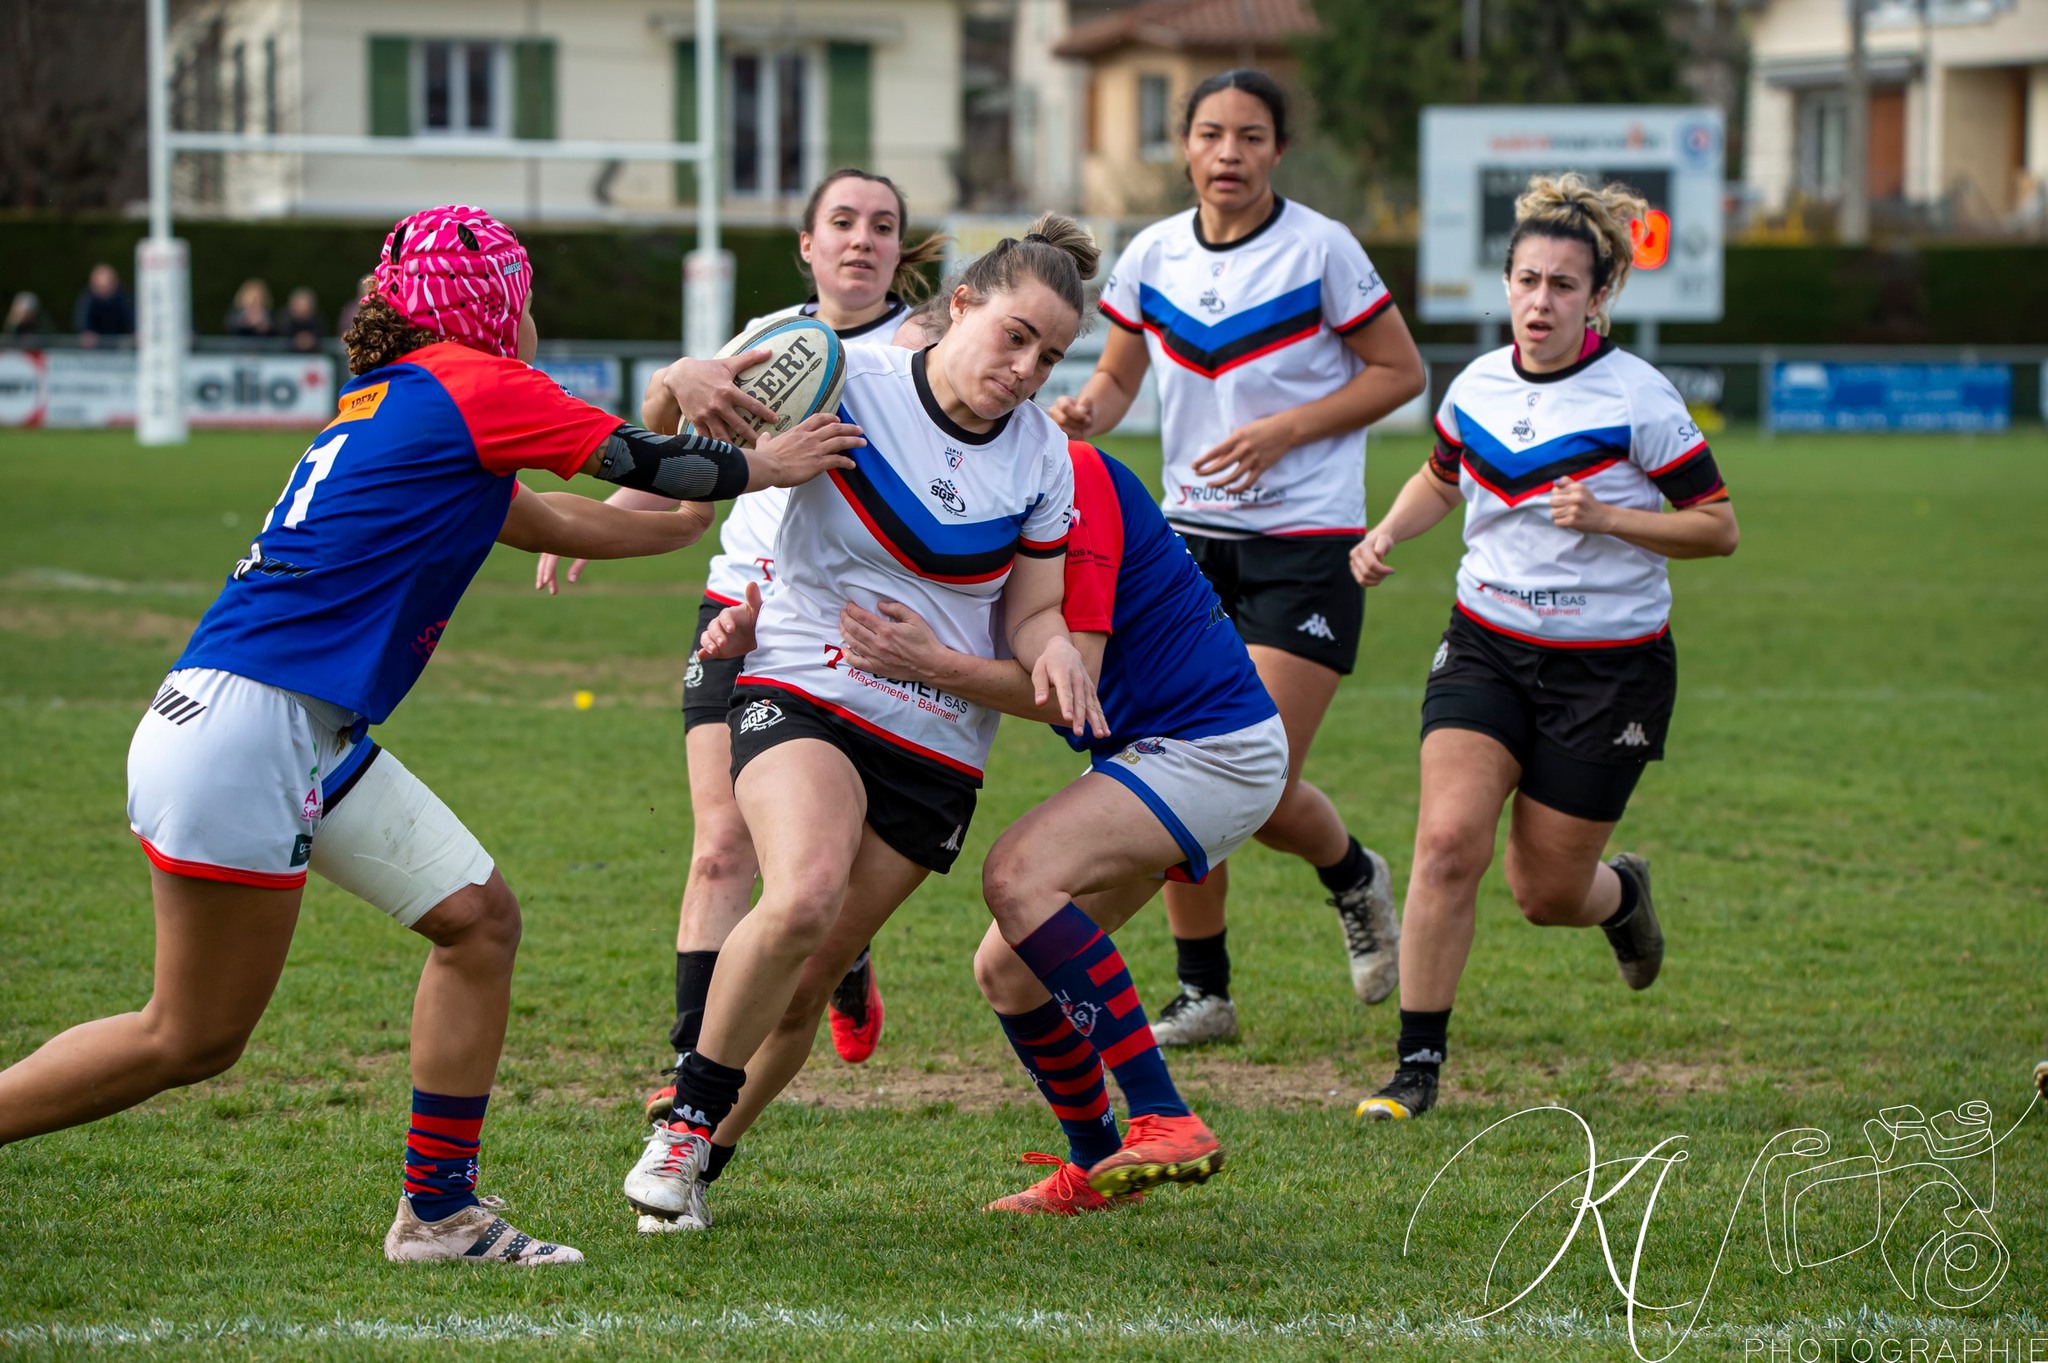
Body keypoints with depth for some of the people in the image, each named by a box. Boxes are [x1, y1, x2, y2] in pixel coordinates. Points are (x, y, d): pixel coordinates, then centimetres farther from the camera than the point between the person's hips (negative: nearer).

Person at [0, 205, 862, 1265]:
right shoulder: (469, 383, -5)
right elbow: (642, 461, 3)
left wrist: (707, 510, 33)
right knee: (192, 1039, -4)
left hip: (315, 737, 10)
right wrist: (761, 467, 20)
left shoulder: (393, 403, 21)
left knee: (478, 919, 9)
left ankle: (437, 1211, 10)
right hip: (245, 728, -10)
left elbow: (565, 523, 29)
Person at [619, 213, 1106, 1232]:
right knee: (804, 896, -30)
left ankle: (700, 1157, 21)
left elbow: (1031, 613, 9)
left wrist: (1052, 650, -15)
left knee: (807, 981, 0)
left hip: (937, 748, 4)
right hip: (805, 692, -4)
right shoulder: (850, 382, -8)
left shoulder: (1043, 457, 4)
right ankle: (682, 1121, -12)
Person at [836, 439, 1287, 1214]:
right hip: (1158, 750, 10)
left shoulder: (1073, 478, -19)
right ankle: (1095, 1168, 23)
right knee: (1006, 971, 5)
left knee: (1020, 876, -28)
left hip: (1217, 745, -10)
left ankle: (1166, 1122, -30)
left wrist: (934, 665, -35)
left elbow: (1071, 680, -24)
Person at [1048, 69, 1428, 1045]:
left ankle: (1354, 878, 23)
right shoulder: (1152, 257, 3)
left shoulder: (1320, 250, -9)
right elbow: (1118, 378, 14)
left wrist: (1284, 430, -14)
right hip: (1191, 537, 4)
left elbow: (1400, 372, -3)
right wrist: (1087, 412, -10)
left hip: (1306, 542, -4)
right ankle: (1203, 993, 13)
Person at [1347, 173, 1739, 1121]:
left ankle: (1621, 893, 41)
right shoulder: (1477, 385, 2)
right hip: (1485, 650, 3)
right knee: (1449, 838, -18)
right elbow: (1440, 479, 23)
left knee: (1546, 892, 3)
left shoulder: (1637, 398, -12)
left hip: (1609, 668, -3)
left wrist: (1606, 518, -22)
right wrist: (1385, 535, 3)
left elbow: (1719, 528, -8)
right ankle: (1418, 1063, -10)